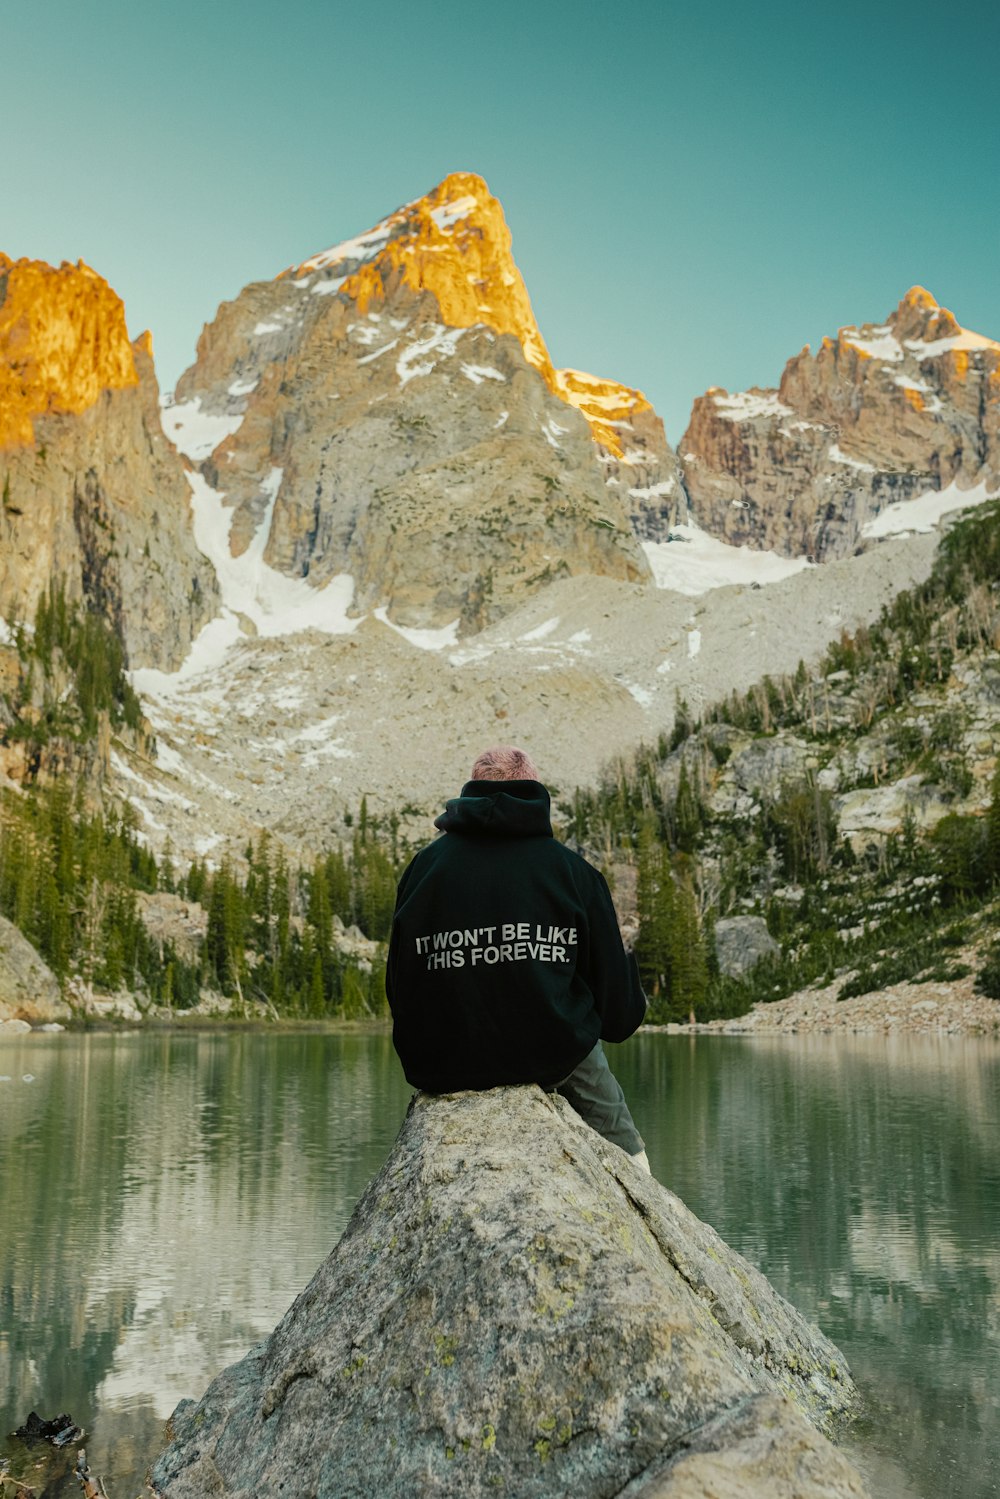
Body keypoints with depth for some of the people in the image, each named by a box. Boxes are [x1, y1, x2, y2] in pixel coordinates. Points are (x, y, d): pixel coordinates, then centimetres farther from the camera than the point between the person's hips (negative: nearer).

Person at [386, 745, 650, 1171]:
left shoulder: (424, 864, 4)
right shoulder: (571, 869, 1)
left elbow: (399, 989, 9)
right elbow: (613, 989, 4)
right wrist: (629, 1011, 26)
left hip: (438, 1067, 3)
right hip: (548, 1056, -2)